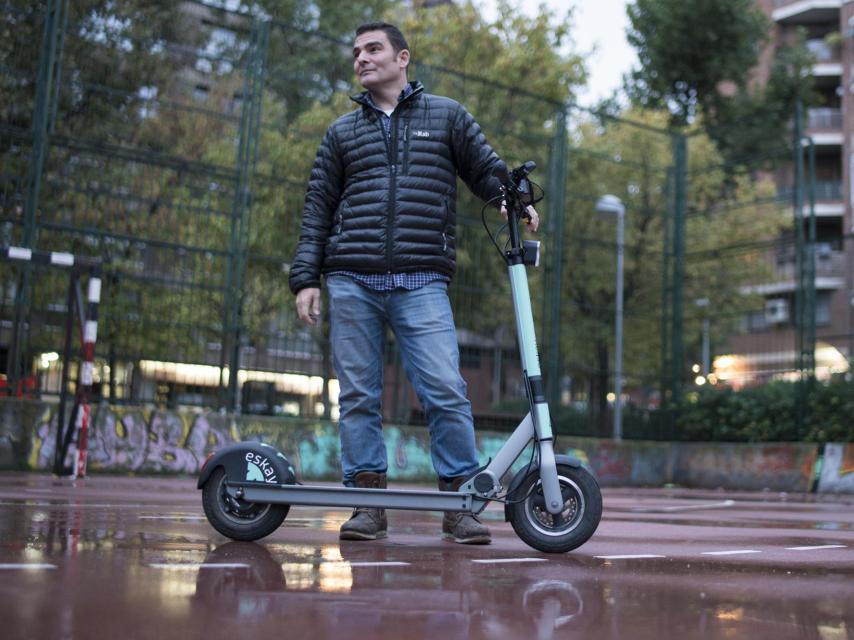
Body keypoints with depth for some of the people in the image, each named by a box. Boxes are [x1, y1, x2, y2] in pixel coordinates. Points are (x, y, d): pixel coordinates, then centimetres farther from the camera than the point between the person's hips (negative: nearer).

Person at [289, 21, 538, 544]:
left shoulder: (446, 115, 15)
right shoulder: (342, 132, 20)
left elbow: (488, 169, 15)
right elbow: (318, 209, 17)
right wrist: (306, 278, 8)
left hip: (421, 284, -2)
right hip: (352, 284, 3)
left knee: (446, 391, -11)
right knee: (359, 396, 2)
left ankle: (460, 503, -1)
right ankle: (369, 504, 10)